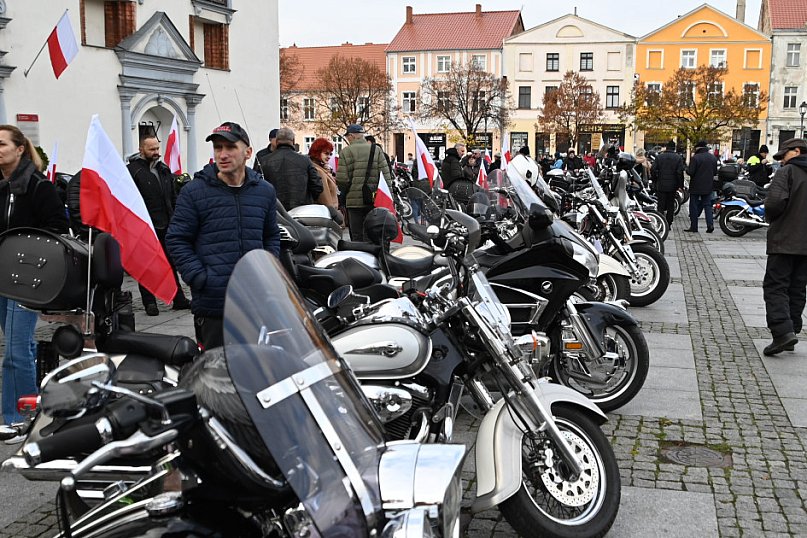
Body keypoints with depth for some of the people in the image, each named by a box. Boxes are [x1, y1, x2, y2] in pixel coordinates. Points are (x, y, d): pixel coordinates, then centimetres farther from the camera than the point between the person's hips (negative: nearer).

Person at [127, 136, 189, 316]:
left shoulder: (164, 169, 14)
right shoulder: (132, 170, -8)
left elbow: (173, 197, 21)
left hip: (166, 225, 6)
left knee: (171, 264, 12)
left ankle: (179, 300, 19)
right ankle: (149, 302, 13)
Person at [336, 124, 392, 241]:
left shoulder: (345, 152, -2)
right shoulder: (377, 150, 5)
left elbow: (341, 179, -8)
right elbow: (386, 175, 0)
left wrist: (343, 192, 12)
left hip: (354, 201, -2)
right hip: (375, 201, 2)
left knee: (357, 236, 2)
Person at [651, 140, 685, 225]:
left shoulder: (659, 157, -1)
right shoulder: (678, 158, -3)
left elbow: (653, 170, -4)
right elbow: (680, 173, -7)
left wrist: (654, 181, 8)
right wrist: (680, 185, 0)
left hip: (660, 185, 0)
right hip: (672, 186, 0)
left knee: (661, 205, 4)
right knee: (670, 206, 9)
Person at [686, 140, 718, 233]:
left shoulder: (695, 158, -15)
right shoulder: (713, 158, 5)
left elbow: (690, 172, -18)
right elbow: (715, 172, 10)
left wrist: (687, 169, 2)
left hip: (696, 187, -5)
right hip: (708, 187, 5)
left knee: (694, 206, 4)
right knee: (707, 205, 11)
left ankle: (693, 226, 5)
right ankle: (710, 224, 0)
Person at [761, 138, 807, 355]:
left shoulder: (787, 172, -9)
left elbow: (775, 201, -22)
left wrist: (771, 218, -2)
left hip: (785, 240, -6)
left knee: (775, 286, -4)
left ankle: (782, 331, -17)